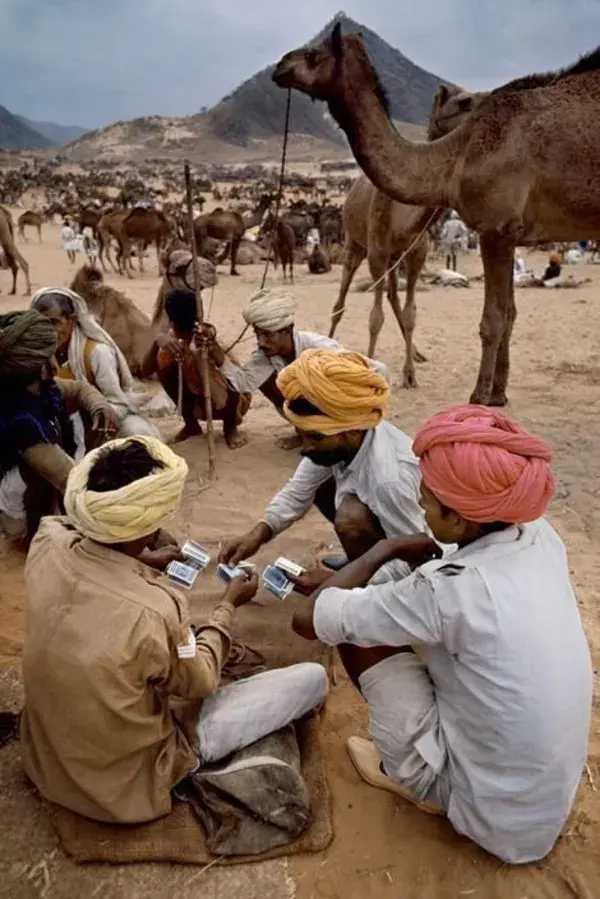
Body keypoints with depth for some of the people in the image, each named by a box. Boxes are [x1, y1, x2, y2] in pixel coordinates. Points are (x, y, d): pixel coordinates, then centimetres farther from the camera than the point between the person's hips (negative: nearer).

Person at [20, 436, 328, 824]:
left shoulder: (48, 544, -19)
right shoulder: (153, 612, -34)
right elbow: (199, 681, -12)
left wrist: (141, 561, 3)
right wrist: (228, 607, 0)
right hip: (128, 779, -6)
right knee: (313, 677, -2)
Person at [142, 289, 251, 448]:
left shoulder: (206, 334, -28)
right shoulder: (173, 338, -14)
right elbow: (146, 372, -24)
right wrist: (157, 341, -42)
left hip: (229, 402, -4)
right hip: (199, 402, 5)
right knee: (163, 363, -18)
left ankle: (230, 427, -7)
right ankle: (191, 424, 0)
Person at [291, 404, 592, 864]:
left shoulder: (449, 590, -30)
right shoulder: (543, 538, -10)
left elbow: (309, 618, -19)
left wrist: (385, 550, -8)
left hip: (491, 815, -6)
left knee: (357, 629, -6)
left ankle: (415, 777, 12)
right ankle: (413, 766, 19)